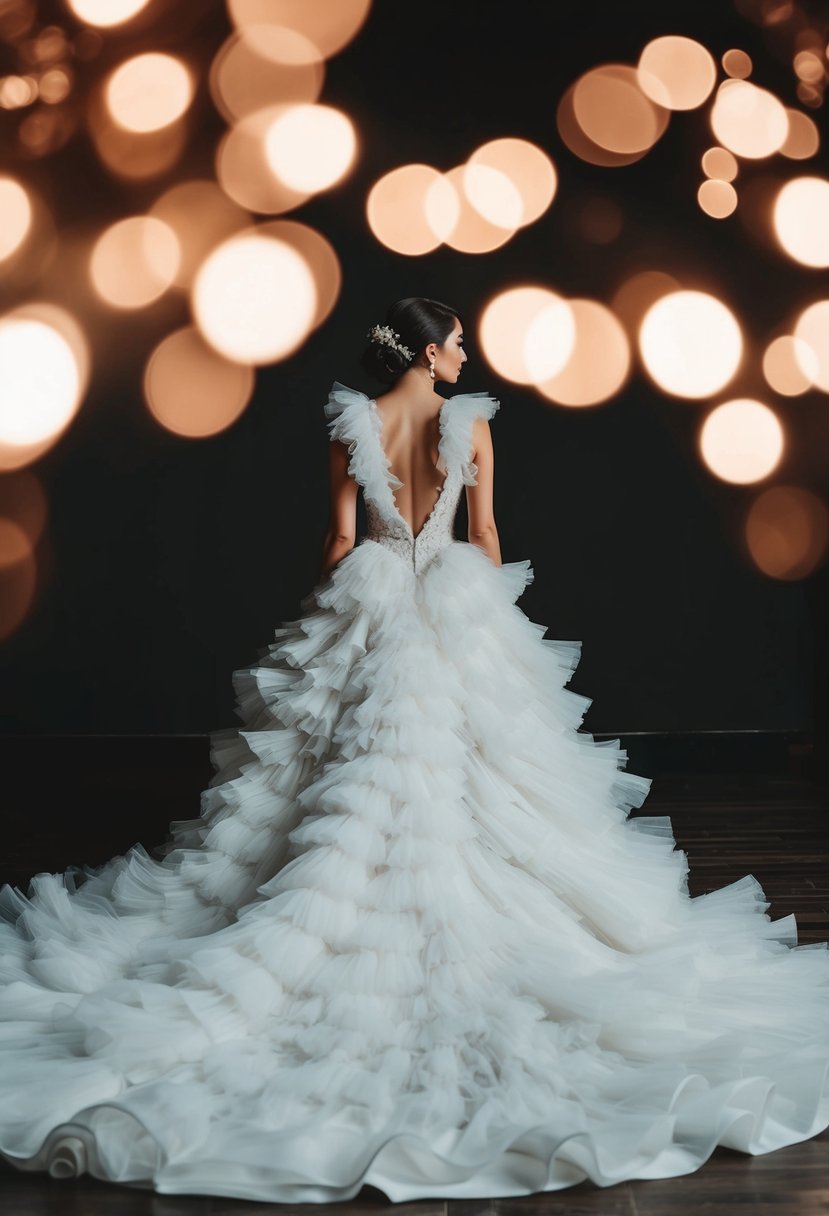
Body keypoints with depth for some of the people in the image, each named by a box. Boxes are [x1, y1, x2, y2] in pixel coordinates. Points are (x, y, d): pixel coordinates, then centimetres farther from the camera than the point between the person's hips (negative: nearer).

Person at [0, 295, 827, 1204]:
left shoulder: (350, 425, 0)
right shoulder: (472, 425, -3)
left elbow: (340, 539, 1)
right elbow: (485, 536, 1)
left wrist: (332, 617, 12)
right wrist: (495, 614, 13)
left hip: (367, 607, 1)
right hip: (456, 608, -1)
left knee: (354, 789, 6)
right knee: (463, 783, 6)